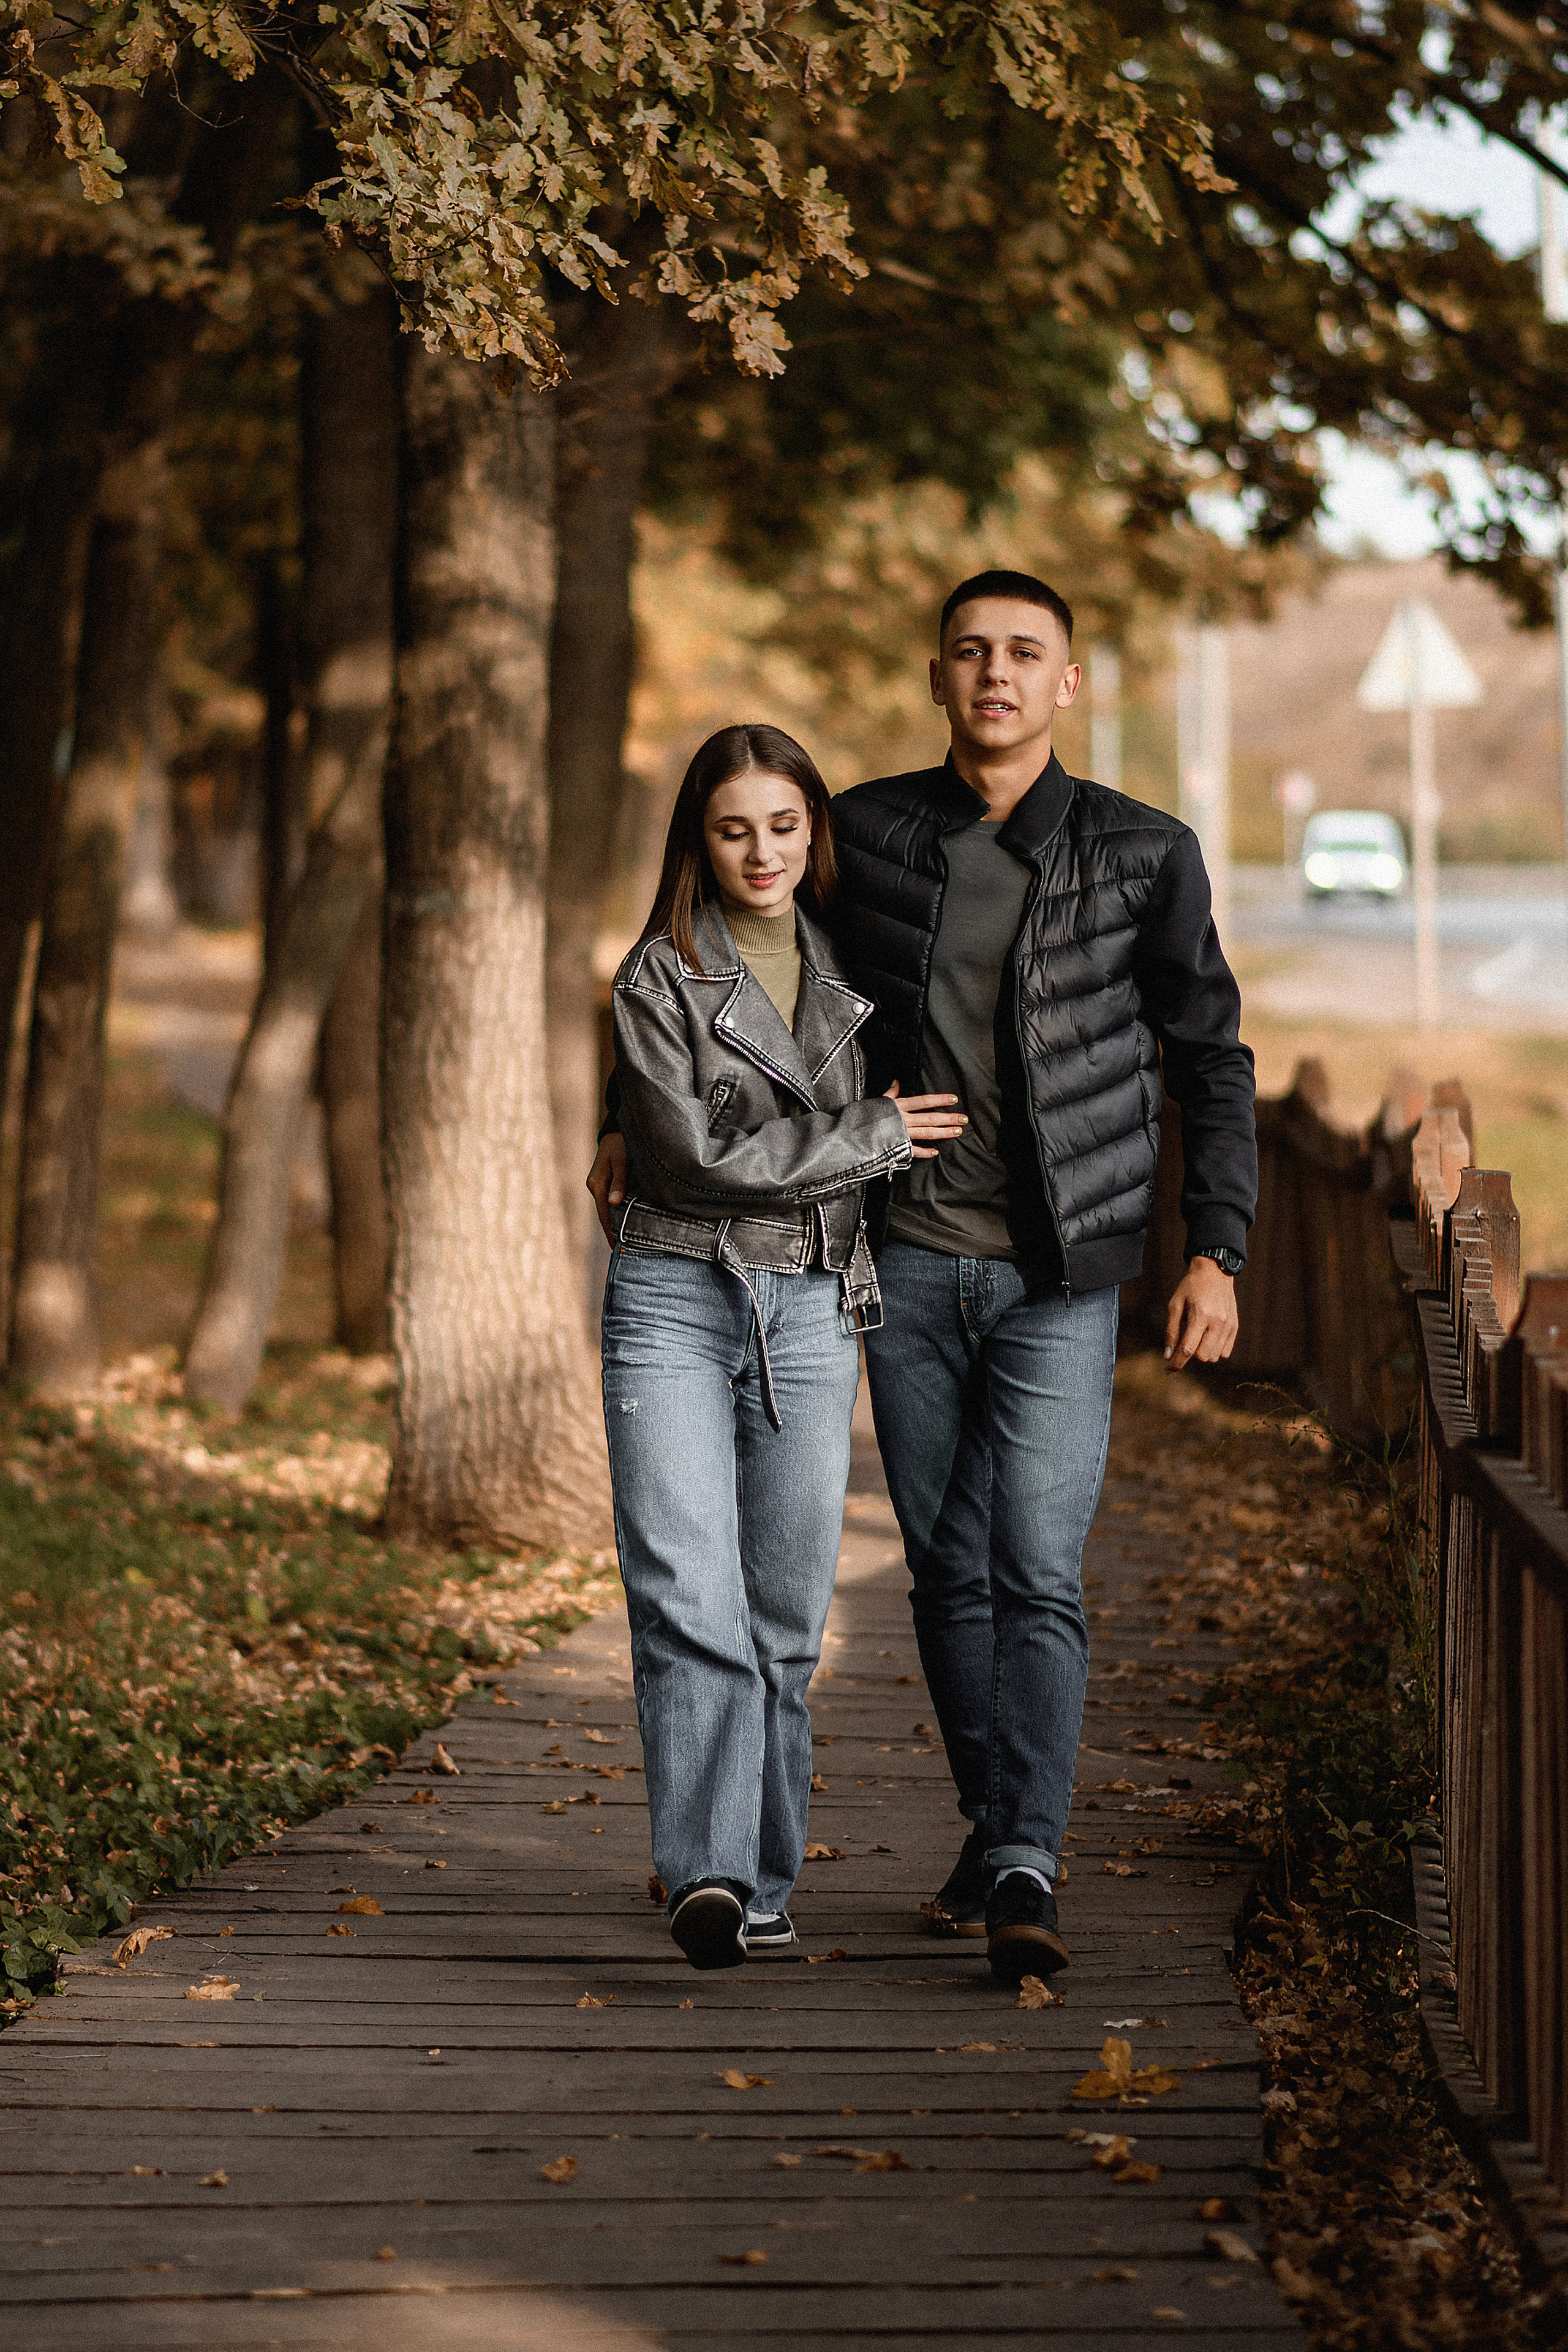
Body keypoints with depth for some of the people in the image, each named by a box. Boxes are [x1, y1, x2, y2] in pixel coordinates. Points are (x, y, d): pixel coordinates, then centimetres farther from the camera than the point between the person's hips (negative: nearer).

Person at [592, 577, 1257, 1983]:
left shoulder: (1144, 855, -3)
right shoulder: (868, 833, 1)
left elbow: (1211, 1058, 3)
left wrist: (1217, 1251, -4)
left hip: (1058, 1281, -2)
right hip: (910, 1267, 3)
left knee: (1036, 1573, -12)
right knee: (948, 1569, 8)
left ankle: (1024, 1878, -16)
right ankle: (1000, 1837, 21)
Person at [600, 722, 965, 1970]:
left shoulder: (846, 964, 13)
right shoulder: (659, 977, -1)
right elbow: (702, 1150, -10)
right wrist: (871, 1140, -5)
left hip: (812, 1311, 4)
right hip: (676, 1302, -4)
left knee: (786, 1615, 4)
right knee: (688, 1598, -16)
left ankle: (765, 1883, 13)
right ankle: (706, 1876, -25)